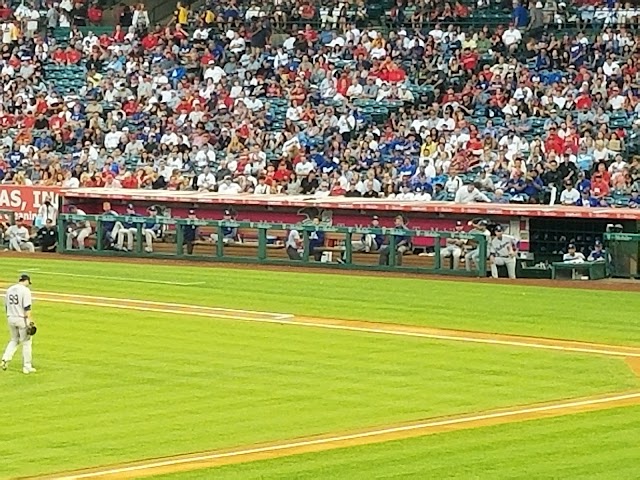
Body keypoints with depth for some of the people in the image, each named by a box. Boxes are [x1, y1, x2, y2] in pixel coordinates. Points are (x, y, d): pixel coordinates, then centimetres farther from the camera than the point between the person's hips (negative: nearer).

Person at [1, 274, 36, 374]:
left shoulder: (9, 290, 9)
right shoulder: (25, 290, -12)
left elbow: (6, 307, 14)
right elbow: (27, 308, -18)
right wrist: (30, 322, -17)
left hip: (10, 318, 6)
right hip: (22, 319, -6)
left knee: (14, 340, 21)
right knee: (26, 342, 6)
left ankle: (5, 360, 3)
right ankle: (27, 367, 9)